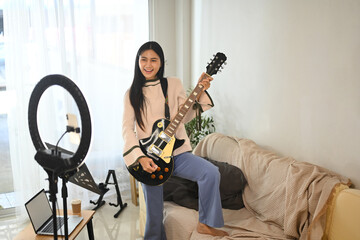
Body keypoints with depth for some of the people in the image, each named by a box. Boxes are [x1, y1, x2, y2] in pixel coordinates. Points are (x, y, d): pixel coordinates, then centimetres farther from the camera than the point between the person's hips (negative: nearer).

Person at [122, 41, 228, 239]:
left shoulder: (174, 84, 5)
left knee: (211, 173, -24)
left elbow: (186, 116, 5)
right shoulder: (132, 93, 3)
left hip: (177, 152, 1)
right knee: (154, 213, 6)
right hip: (149, 158, 0)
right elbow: (127, 128, -4)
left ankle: (205, 223, -8)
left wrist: (200, 91, -8)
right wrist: (140, 157, -17)